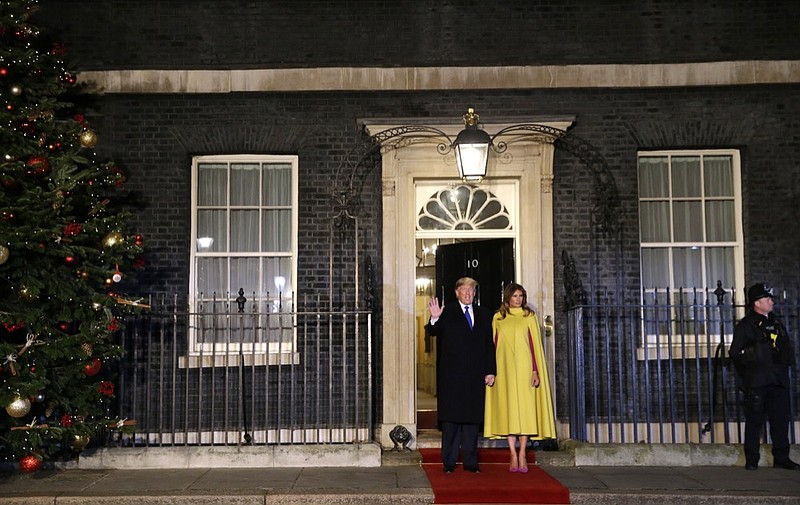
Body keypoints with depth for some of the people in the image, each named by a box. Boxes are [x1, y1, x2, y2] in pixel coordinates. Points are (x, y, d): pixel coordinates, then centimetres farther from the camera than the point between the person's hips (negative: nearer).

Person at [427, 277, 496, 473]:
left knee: (472, 418, 6)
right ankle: (449, 462, 7)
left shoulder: (484, 314, 14)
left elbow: (489, 345, 12)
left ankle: (470, 462, 14)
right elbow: (433, 332, -8)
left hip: (475, 375, 3)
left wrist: (490, 371, 6)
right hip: (451, 374, -3)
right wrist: (435, 319, -29)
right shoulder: (447, 313, 4)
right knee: (451, 418, 0)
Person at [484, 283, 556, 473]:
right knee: (508, 409, -1)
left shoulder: (529, 316, 7)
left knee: (524, 408, -4)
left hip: (523, 369, -1)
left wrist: (535, 371, -5)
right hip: (504, 369, 1)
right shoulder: (498, 318, 10)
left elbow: (534, 344, 3)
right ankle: (513, 455, 1)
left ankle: (522, 454, -1)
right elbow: (494, 345, 9)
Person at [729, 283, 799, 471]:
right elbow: (735, 353, -3)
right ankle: (751, 460, 4)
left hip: (778, 380, 6)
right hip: (756, 382, -6)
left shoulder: (776, 324, 16)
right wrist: (746, 374, -1)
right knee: (754, 421, -2)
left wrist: (783, 368, 11)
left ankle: (781, 458, 16)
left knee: (781, 419, 7)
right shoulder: (745, 326, -3)